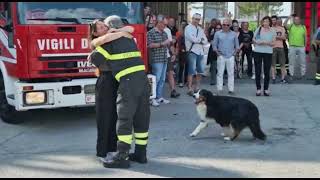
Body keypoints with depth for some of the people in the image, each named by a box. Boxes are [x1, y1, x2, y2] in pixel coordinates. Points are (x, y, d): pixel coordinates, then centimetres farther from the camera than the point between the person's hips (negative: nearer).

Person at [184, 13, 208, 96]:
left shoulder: (200, 29, 19)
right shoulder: (188, 28, -1)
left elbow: (205, 41, 10)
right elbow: (192, 39, -16)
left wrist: (197, 40, -8)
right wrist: (201, 39, -2)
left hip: (200, 52, 7)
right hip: (192, 51, -7)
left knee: (200, 70, 8)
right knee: (191, 71, -9)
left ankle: (197, 87, 17)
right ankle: (190, 88, -7)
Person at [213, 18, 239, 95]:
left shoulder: (234, 34, 9)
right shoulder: (218, 33, 6)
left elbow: (237, 45, 16)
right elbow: (214, 45, 8)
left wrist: (235, 52, 3)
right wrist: (217, 52, -3)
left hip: (231, 56, 1)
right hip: (221, 56, -1)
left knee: (231, 73, 1)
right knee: (220, 73, -1)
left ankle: (231, 89, 6)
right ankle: (219, 89, 4)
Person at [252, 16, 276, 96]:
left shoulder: (272, 31, 3)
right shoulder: (258, 29, 6)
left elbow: (273, 43, -2)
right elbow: (253, 39, 15)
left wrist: (266, 42, -18)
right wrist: (256, 43, -5)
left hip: (268, 53, -1)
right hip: (258, 52, 1)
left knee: (267, 72, 2)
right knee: (257, 71, 1)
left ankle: (266, 89, 10)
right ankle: (258, 89, 7)